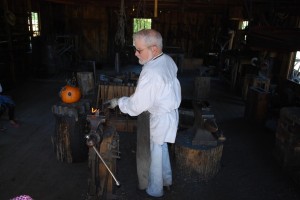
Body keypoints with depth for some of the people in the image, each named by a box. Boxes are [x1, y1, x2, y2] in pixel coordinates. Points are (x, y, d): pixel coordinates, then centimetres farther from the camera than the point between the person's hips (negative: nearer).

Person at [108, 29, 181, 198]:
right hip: (170, 111, 9)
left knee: (156, 154, 11)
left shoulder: (151, 73, -32)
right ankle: (166, 179, 47)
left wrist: (118, 102, -11)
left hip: (161, 118, -9)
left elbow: (136, 105, -27)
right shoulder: (168, 60, -3)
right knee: (162, 148, 26)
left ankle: (155, 190, 33)